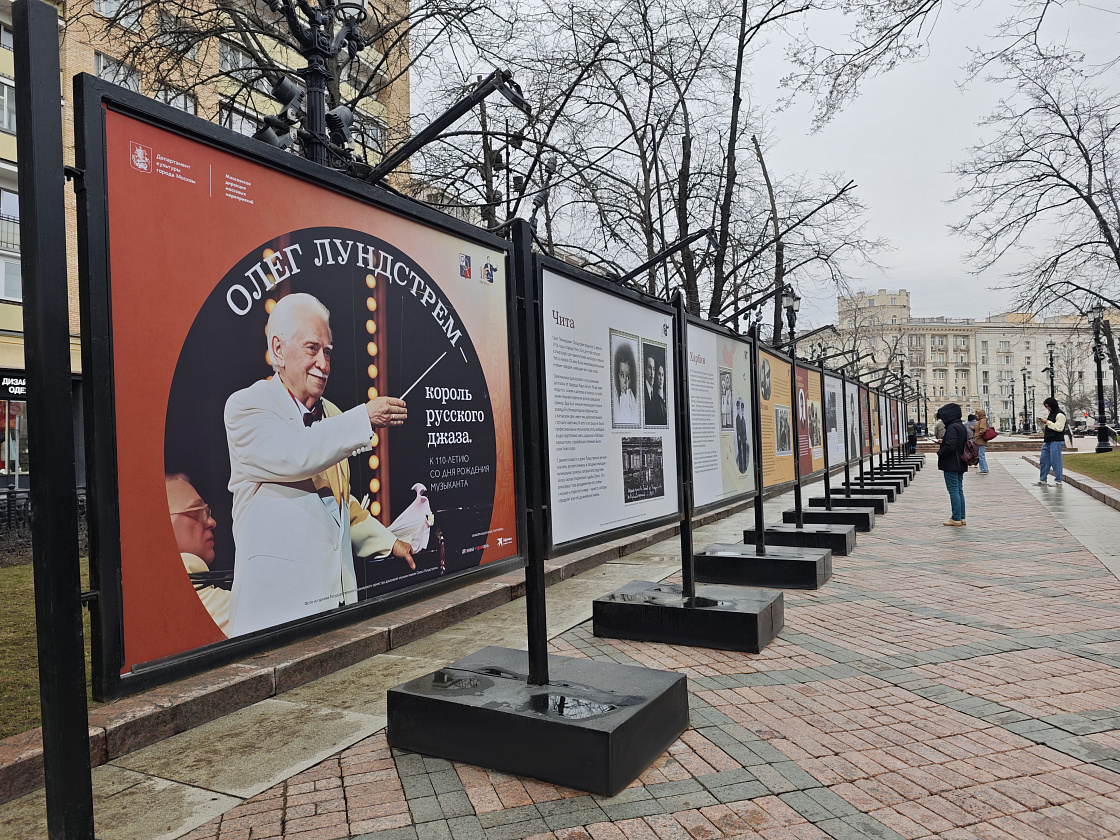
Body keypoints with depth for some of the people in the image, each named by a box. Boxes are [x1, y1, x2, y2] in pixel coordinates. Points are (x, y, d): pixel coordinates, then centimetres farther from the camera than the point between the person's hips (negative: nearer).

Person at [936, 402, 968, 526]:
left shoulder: (952, 428, -18)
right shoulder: (962, 427, 13)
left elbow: (950, 446, -26)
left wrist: (940, 452, -8)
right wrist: (943, 441, 13)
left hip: (951, 465, -10)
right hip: (960, 465, 10)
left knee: (953, 490, -5)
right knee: (959, 490, 14)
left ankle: (956, 519, -3)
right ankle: (961, 517, 18)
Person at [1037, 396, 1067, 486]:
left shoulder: (1060, 415, -9)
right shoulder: (1051, 414, 19)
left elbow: (1059, 428, -19)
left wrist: (1048, 422, -16)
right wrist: (1043, 424, 10)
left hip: (1056, 441, -9)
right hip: (1047, 441, 9)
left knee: (1056, 461, -4)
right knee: (1043, 460, 9)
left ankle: (1058, 480, 4)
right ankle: (1042, 480, 15)